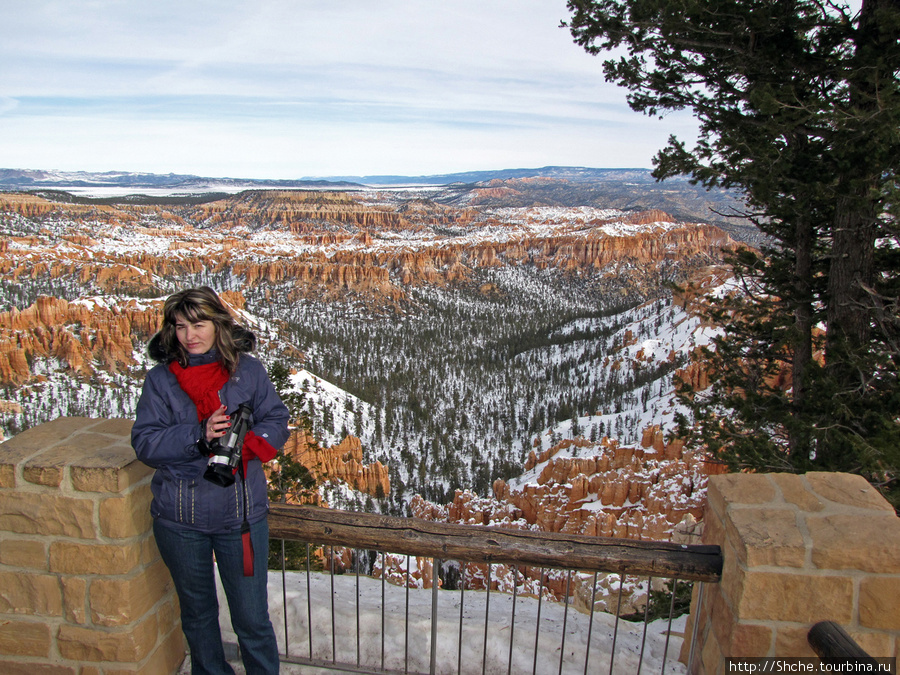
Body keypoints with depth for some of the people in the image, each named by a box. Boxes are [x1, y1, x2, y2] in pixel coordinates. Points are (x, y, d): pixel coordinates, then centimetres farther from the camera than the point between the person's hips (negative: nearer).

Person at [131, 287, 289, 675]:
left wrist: (243, 442, -21)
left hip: (241, 513, -1)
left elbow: (276, 422, -1)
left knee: (252, 617, 8)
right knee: (197, 613, 23)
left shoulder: (247, 370, -2)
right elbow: (144, 442, -8)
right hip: (180, 520, 2)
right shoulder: (161, 378, -2)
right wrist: (198, 436, -23)